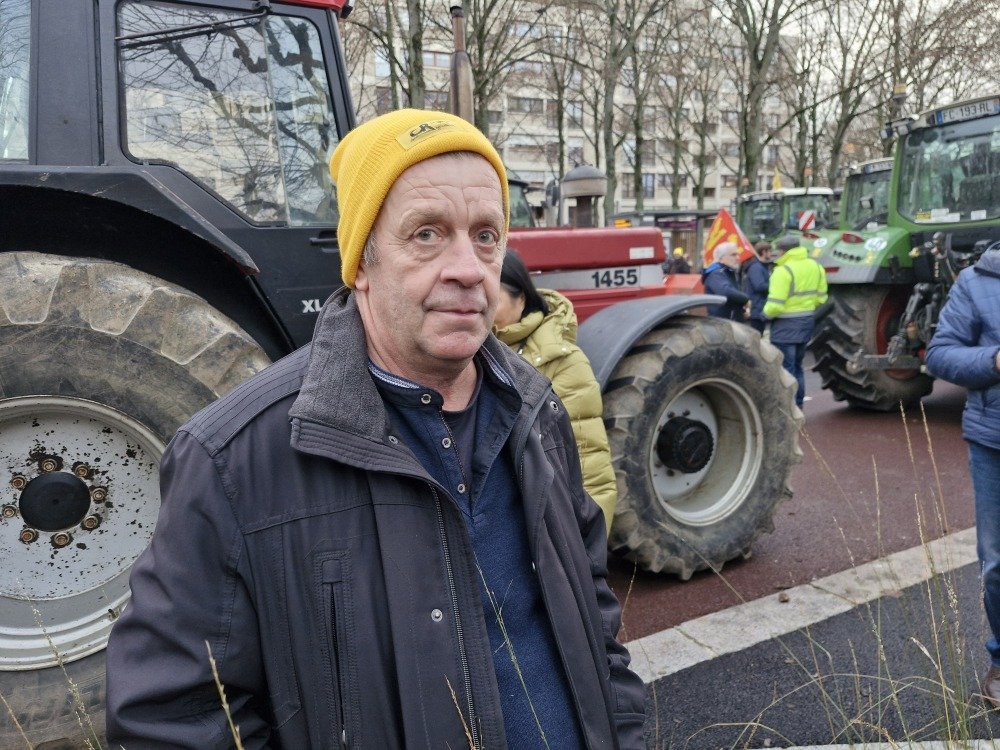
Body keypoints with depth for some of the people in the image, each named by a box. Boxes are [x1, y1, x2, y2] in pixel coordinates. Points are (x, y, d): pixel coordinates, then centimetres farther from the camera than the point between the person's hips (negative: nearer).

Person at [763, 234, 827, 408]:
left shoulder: (783, 270, -19)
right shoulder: (815, 266, 7)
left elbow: (775, 305, -23)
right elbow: (821, 297, 11)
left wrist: (767, 313, -4)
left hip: (786, 325, -8)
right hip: (807, 322, 8)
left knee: (786, 369, -1)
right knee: (797, 367, 20)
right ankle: (798, 406, 27)